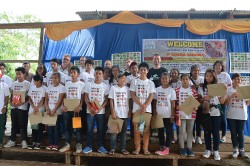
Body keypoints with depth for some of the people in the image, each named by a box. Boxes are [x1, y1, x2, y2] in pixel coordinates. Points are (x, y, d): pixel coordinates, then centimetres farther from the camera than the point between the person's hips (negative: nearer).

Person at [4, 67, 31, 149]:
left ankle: (24, 141, 6)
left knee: (23, 125, -1)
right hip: (13, 107, 5)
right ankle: (12, 140, 21)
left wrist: (22, 102, -19)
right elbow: (11, 95, 16)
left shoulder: (27, 83, -3)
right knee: (14, 124, 12)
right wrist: (11, 102, -1)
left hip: (22, 107, -5)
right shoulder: (14, 83, 14)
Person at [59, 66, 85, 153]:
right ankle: (67, 144, 18)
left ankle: (79, 145, 11)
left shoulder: (81, 84, -1)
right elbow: (65, 96, 12)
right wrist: (63, 105, -2)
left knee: (78, 127, 2)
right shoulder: (67, 84, 12)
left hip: (77, 109, -4)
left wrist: (79, 106, -16)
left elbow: (83, 97, -4)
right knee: (67, 127, 9)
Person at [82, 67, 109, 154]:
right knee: (89, 129, 4)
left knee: (101, 129, 6)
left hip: (101, 111, 0)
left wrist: (100, 108, -13)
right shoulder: (89, 84, 4)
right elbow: (86, 97, 2)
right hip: (90, 111, 0)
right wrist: (90, 108, -13)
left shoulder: (105, 86, 3)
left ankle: (101, 146, 17)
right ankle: (89, 146, 15)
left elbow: (106, 99, 2)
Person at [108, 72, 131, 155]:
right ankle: (112, 149, 11)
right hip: (116, 114, -3)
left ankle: (123, 148, 18)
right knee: (114, 132, 2)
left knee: (124, 132, 9)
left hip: (125, 114, 3)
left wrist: (130, 111, 2)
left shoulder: (127, 89, 7)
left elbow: (129, 101, 10)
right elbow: (111, 101, -3)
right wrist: (113, 112, -9)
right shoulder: (113, 88, -1)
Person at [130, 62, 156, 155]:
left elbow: (151, 96, -1)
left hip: (147, 108, 0)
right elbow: (133, 95, -2)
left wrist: (145, 106, -14)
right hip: (136, 108, 0)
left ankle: (145, 148, 12)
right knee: (136, 128, 2)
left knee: (146, 129, 3)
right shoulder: (134, 82, 4)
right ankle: (137, 147, 12)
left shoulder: (150, 83, 6)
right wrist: (141, 105, -13)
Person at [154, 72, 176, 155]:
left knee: (169, 132, 3)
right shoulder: (157, 89, 5)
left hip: (168, 115, -3)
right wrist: (154, 113, 2)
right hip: (159, 115, 3)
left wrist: (172, 115, -8)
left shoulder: (171, 90, -3)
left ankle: (167, 148, 11)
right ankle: (162, 147, 22)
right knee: (160, 131, 11)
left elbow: (173, 104, -4)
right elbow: (155, 102, 8)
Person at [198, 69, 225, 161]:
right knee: (207, 131, 6)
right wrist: (204, 98, -16)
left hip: (216, 112, 0)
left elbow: (222, 102, 2)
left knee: (216, 132, 2)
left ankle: (216, 151, 14)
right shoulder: (201, 88, 5)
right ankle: (208, 150, 18)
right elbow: (198, 100, 2)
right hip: (205, 112, 1)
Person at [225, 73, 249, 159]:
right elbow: (225, 103, -4)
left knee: (240, 132, 6)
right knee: (233, 132, 6)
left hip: (242, 115, 1)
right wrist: (231, 96, -18)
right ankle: (235, 149, 17)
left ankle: (241, 150, 17)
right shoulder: (228, 89, -1)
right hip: (231, 115, -1)